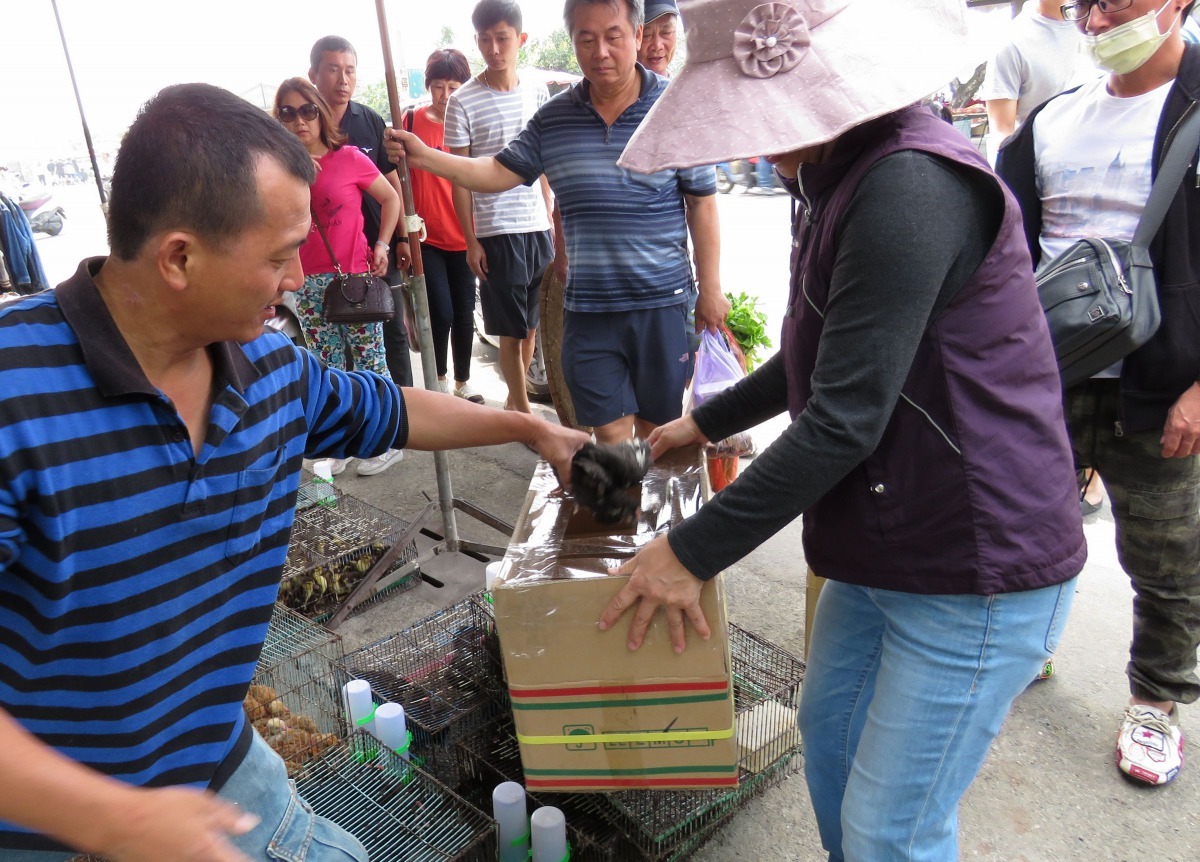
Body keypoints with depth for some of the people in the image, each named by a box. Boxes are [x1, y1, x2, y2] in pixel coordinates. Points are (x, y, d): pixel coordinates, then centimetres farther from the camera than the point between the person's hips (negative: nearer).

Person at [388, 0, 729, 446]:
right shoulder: (554, 118, 4)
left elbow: (702, 203, -1)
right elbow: (499, 172, 9)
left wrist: (710, 288, -1)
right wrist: (424, 156, -4)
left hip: (661, 301, -2)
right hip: (586, 305, 2)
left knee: (657, 429, 10)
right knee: (610, 432, 7)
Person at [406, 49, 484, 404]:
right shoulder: (412, 120, -2)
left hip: (464, 237, 2)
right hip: (427, 237, -2)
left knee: (464, 311, 9)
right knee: (441, 312, -6)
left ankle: (462, 381, 25)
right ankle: (439, 378, 17)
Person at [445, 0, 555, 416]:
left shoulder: (537, 91, 7)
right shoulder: (463, 102, -6)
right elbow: (460, 178, -4)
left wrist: (550, 218, 11)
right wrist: (471, 241, -6)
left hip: (538, 226, 4)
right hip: (495, 231, -4)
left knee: (532, 324, 12)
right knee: (512, 330, 1)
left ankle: (514, 399, 28)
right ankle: (524, 412, 15)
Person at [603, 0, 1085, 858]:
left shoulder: (912, 185, -25)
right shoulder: (842, 180, 6)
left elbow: (844, 420, -27)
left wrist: (694, 551, -17)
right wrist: (708, 421, 26)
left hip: (977, 569, -9)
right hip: (885, 543, 10)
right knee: (829, 732, 25)